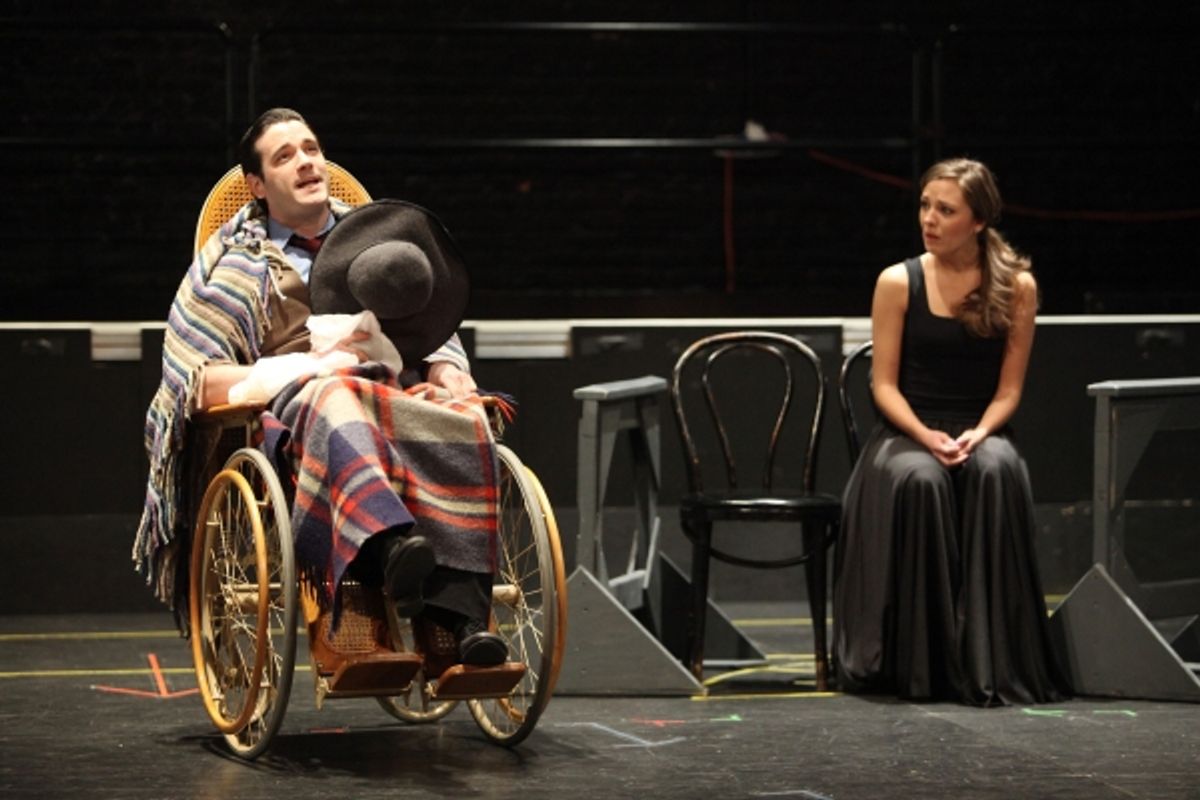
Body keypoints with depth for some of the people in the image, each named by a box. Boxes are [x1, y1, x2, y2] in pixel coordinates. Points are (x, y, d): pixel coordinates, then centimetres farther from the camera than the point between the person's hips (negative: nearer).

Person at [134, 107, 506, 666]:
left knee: (462, 425, -34)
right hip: (290, 418, -2)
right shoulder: (235, 264, 20)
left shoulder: (378, 243, 32)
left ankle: (461, 613, -50)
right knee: (335, 405, -40)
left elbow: (438, 342, 27)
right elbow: (197, 383, 6)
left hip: (401, 403, 3)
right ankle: (392, 551, -69)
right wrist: (313, 365, -8)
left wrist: (447, 378, 1)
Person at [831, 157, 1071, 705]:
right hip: (906, 431, 0)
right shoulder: (898, 283, 0)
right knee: (919, 480, -35)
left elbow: (1009, 388, 2)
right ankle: (917, 662, -27)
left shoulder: (1016, 286, 2)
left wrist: (977, 434, -17)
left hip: (981, 432, 1)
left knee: (997, 471, -35)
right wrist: (927, 437, -18)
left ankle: (990, 660, -33)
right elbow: (885, 383, -1)